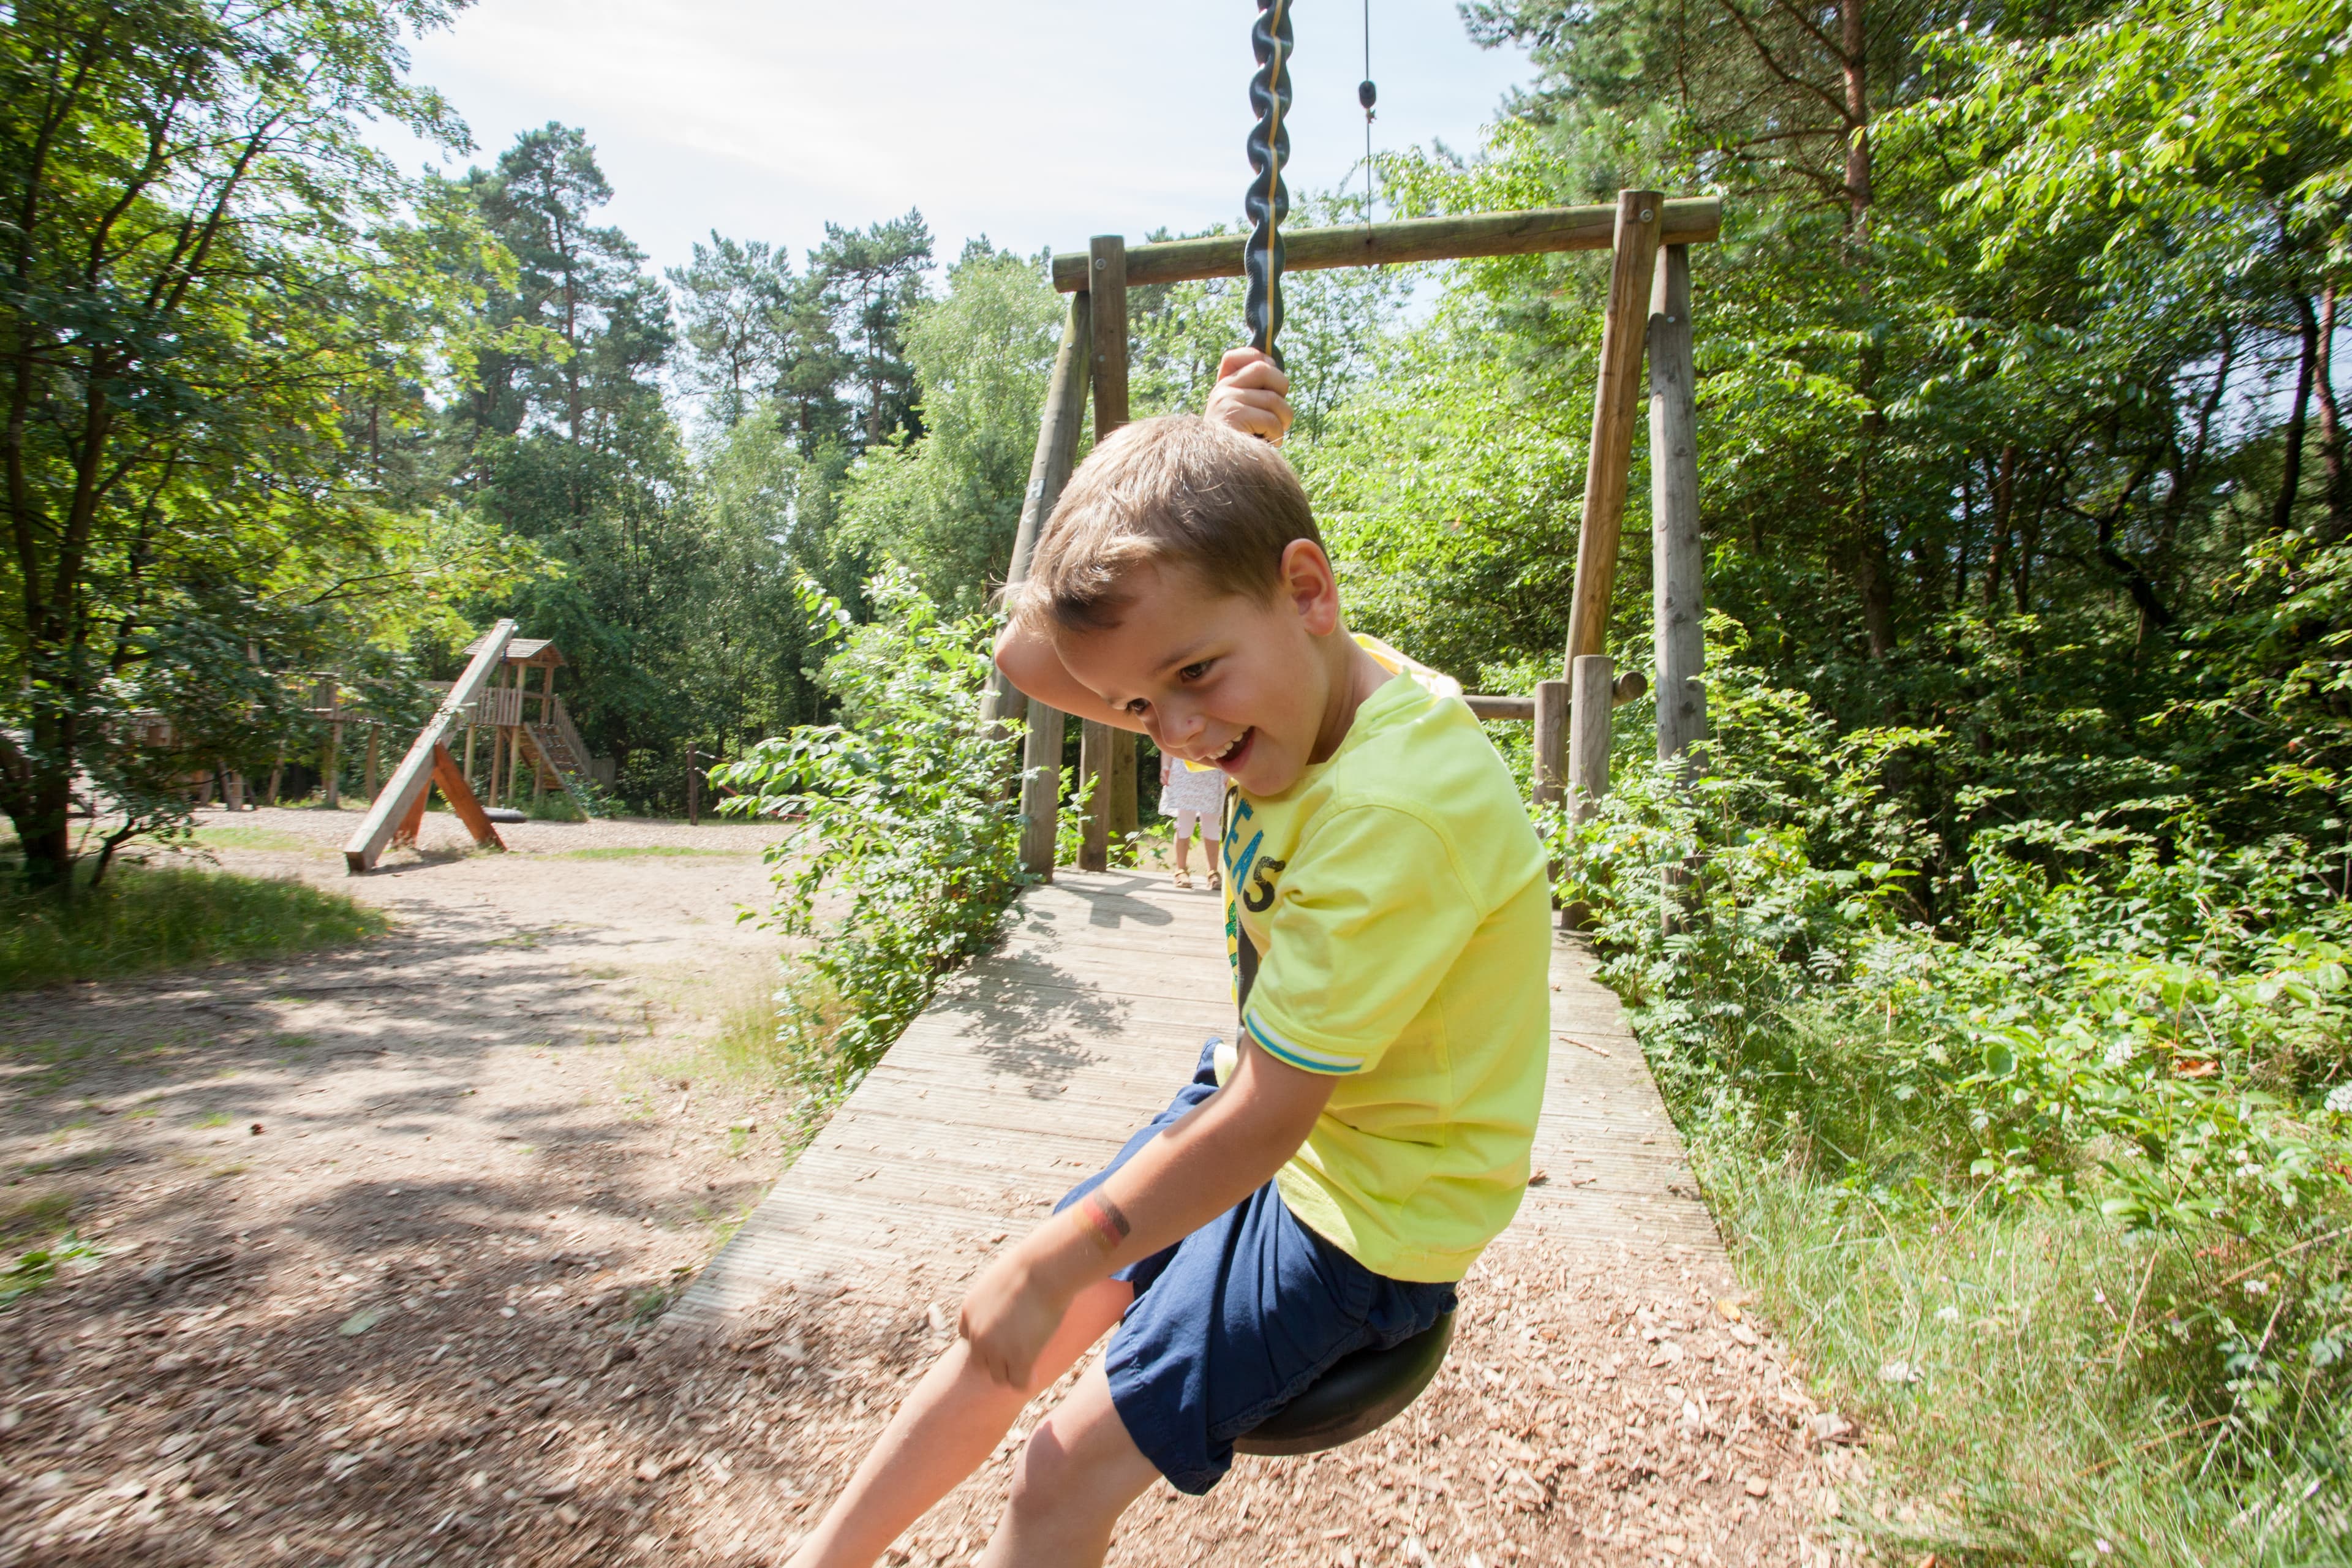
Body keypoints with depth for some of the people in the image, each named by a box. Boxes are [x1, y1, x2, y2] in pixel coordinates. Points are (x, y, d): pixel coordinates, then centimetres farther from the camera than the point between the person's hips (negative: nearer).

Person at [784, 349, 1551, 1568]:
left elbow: (1266, 1116, -29)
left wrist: (1058, 1259, -16)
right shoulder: (1280, 695, -7)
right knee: (1009, 1332, 15)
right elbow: (1031, 659, -6)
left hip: (1361, 1211, -8)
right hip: (1265, 1110, 8)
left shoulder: (1397, 805, -34)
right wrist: (1198, 470, -17)